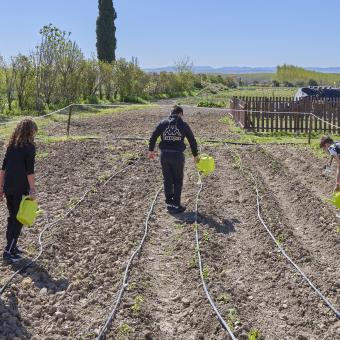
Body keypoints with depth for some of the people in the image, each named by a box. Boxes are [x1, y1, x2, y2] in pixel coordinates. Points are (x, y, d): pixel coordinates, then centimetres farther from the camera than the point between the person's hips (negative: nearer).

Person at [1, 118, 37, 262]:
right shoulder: (29, 147, -10)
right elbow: (29, 171, -14)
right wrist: (33, 190, -11)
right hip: (21, 189, -6)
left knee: (12, 218, 18)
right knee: (18, 220, 3)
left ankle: (12, 246, 27)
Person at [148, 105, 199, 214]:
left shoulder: (163, 123, 4)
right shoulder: (183, 124, -1)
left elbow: (153, 136, 3)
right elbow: (192, 141, 3)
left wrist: (151, 150, 15)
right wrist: (195, 155, 14)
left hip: (164, 155, 2)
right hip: (177, 156, -2)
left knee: (167, 180, 14)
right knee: (178, 181, 9)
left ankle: (169, 203, 20)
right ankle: (176, 205, 9)